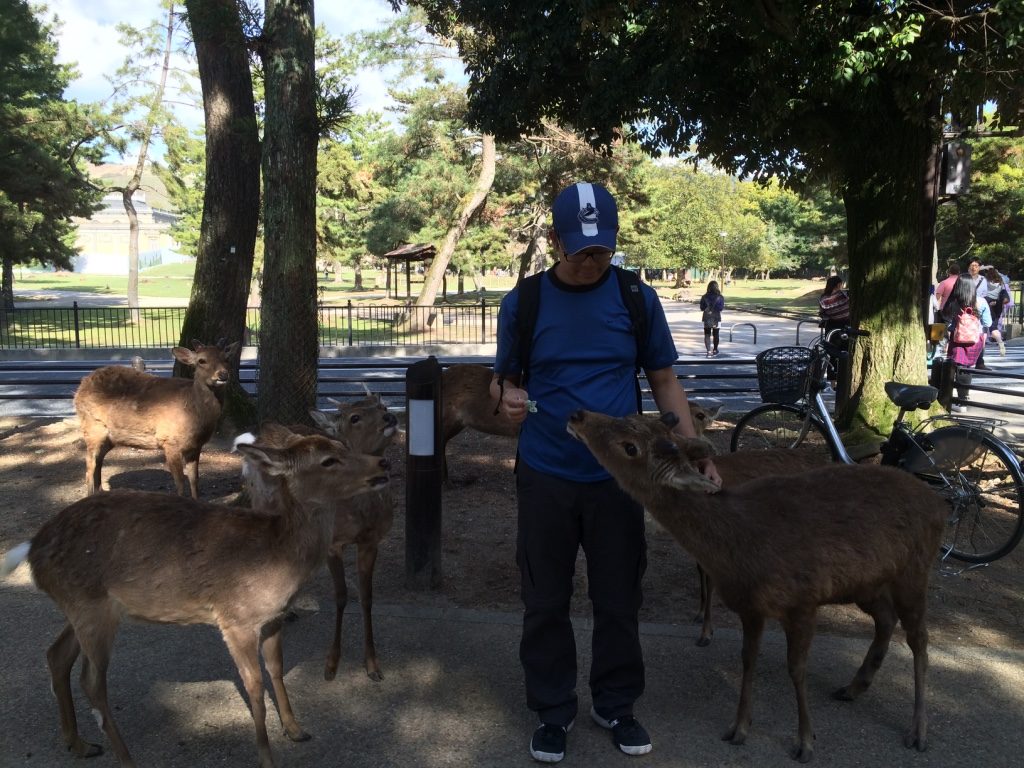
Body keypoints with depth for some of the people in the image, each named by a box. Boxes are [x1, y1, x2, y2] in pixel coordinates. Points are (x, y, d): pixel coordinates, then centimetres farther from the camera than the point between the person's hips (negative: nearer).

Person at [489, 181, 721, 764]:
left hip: (618, 476, 0)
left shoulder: (638, 298, -2)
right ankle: (554, 710, 29)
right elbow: (502, 377, 6)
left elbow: (664, 380, 5)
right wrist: (507, 397, -18)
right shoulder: (523, 302, -3)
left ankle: (617, 706, 32)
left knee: (618, 600, 11)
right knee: (546, 602, 10)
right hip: (545, 477, 0)